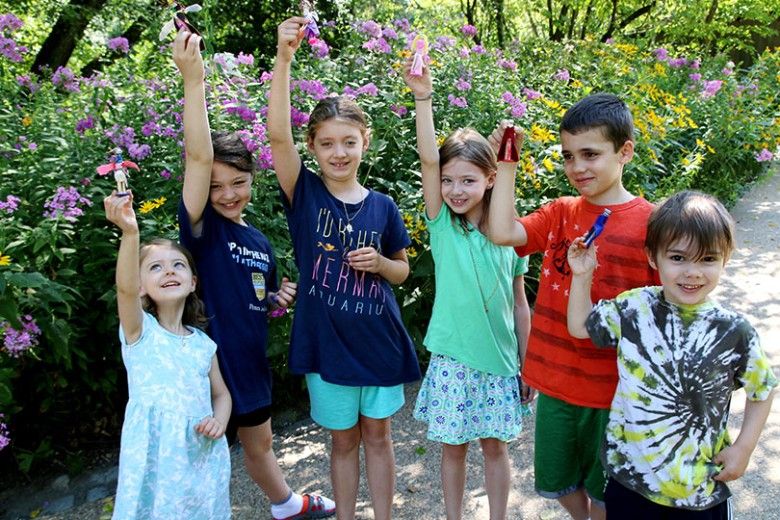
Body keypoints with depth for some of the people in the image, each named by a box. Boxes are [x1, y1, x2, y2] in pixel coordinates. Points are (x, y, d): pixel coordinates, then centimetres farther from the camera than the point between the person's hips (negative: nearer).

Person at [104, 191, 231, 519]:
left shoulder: (203, 343, 8)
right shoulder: (140, 330, -4)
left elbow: (221, 394, 16)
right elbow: (125, 288, -25)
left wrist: (219, 421, -7)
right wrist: (130, 233, -40)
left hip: (202, 458, 4)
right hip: (156, 460, -4)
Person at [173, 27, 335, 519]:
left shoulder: (259, 240, 6)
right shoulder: (202, 229, -13)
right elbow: (199, 156, -30)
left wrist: (278, 298, -3)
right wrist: (193, 78, -36)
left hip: (252, 359, 7)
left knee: (260, 443, 27)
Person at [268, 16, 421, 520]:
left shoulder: (382, 206, -2)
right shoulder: (305, 194, -7)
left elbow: (401, 272, 9)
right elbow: (278, 135, -24)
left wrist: (379, 262, -14)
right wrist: (284, 57, -33)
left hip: (379, 341, 1)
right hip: (327, 343, -1)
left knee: (377, 434, 16)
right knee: (343, 439, 14)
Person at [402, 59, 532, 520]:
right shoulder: (442, 225, -5)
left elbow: (519, 303, 4)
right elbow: (428, 160, -19)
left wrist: (527, 364, 7)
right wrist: (423, 97, -29)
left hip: (500, 359, 1)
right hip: (452, 359, 0)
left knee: (495, 445, 13)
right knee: (454, 445, 12)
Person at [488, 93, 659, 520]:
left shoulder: (648, 223, -12)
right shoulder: (560, 214, 1)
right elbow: (502, 232, -16)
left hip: (616, 388, -4)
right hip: (556, 381, 4)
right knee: (557, 482, 23)